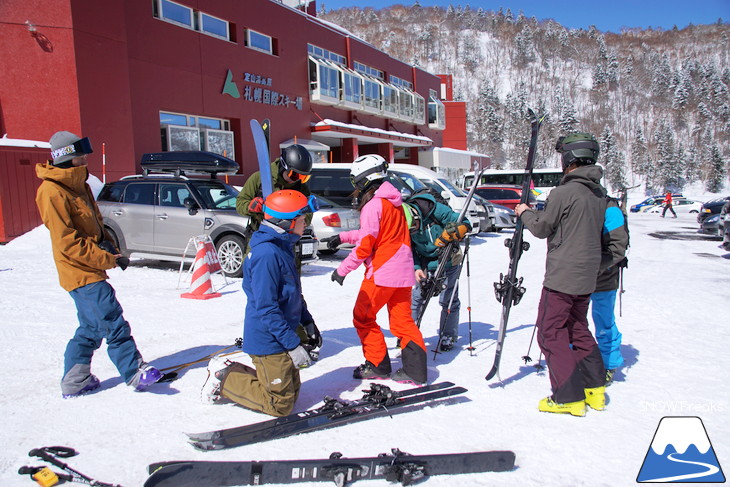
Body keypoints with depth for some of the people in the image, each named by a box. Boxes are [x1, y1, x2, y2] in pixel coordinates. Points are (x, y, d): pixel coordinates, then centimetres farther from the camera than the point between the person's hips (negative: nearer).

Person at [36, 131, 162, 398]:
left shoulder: (78, 184, 14)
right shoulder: (52, 192, -15)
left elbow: (95, 224, 21)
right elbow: (67, 242, -18)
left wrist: (109, 246, 5)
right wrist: (108, 259, -17)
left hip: (90, 269, 10)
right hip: (81, 273, -10)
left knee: (92, 327, 15)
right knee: (113, 323, -8)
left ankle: (74, 382, 26)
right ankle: (136, 373, -1)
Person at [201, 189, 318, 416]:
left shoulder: (283, 247, 9)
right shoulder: (267, 254, -24)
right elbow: (266, 308, -25)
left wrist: (307, 321, 17)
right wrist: (293, 344, -23)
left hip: (281, 337, 10)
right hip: (268, 341, -10)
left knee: (292, 391, 19)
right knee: (281, 404, 0)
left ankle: (230, 370, 22)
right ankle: (224, 379, 10)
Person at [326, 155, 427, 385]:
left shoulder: (372, 205, -14)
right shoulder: (394, 202, 13)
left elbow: (365, 245, -17)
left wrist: (342, 270, -8)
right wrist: (343, 237, 24)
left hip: (382, 273, -8)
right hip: (403, 271, 8)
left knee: (363, 317, 9)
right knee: (402, 320, 11)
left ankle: (377, 365, 15)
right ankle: (415, 370, 9)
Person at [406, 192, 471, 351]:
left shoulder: (436, 210, -26)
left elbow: (464, 223, -20)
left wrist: (446, 236, -35)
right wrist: (416, 268, -17)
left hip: (447, 261, -3)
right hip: (425, 263, 3)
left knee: (448, 300, 3)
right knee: (416, 298, -1)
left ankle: (448, 336, 18)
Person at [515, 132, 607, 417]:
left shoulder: (563, 192, -17)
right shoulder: (598, 193, 9)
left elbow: (542, 228, -10)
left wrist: (525, 213, 9)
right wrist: (539, 211, 16)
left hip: (562, 276, -9)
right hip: (587, 276, 9)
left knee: (551, 333, 1)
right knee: (578, 330, 20)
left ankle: (569, 397, 5)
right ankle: (594, 388, 26)